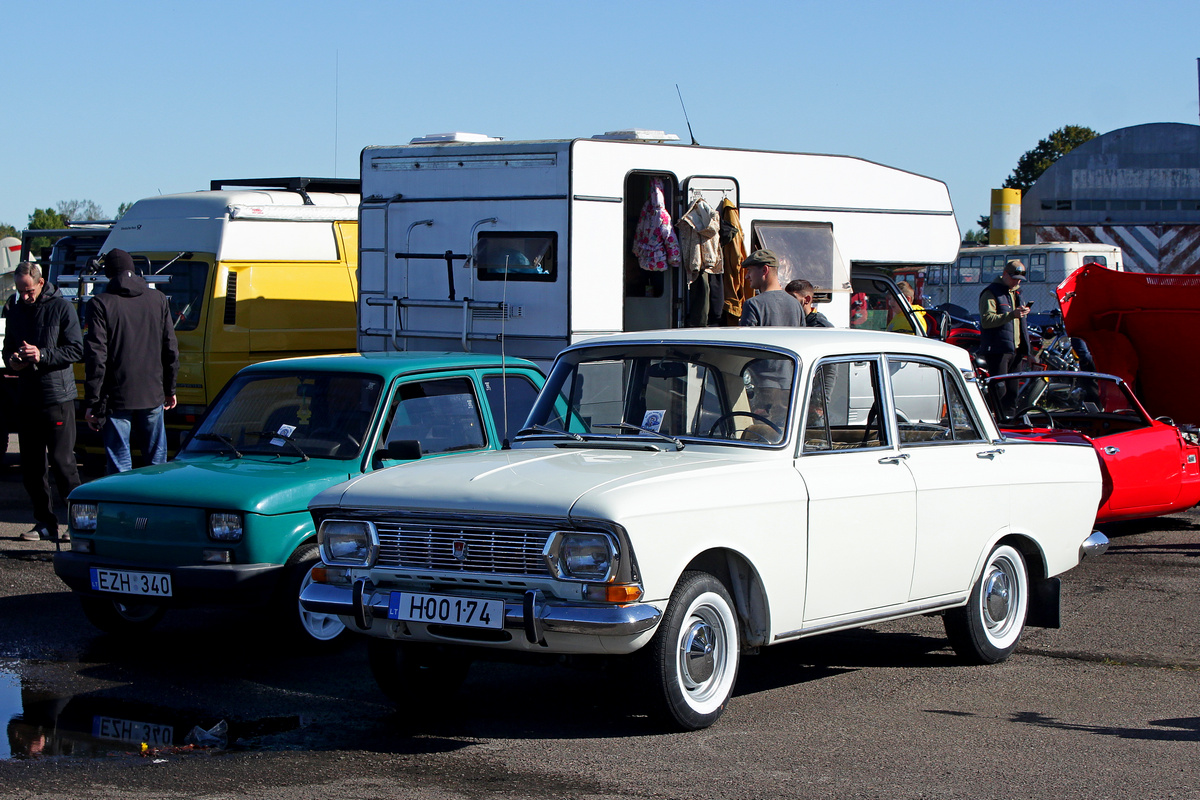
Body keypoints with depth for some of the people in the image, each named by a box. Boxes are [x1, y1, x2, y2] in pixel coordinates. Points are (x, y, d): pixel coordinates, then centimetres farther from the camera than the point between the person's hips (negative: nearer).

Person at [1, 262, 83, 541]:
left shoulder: (61, 307, -4)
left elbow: (76, 349, -8)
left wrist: (42, 355, -19)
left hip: (57, 395, -6)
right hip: (26, 396, 6)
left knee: (61, 460, -8)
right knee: (31, 463, 6)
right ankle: (45, 522, 14)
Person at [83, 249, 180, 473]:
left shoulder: (101, 304, -7)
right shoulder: (158, 299, 5)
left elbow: (96, 356, -11)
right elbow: (171, 348, 8)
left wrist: (92, 402, -7)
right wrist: (169, 389, 18)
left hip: (117, 398, -3)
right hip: (152, 395, 3)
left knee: (120, 464, 2)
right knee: (157, 458, 15)